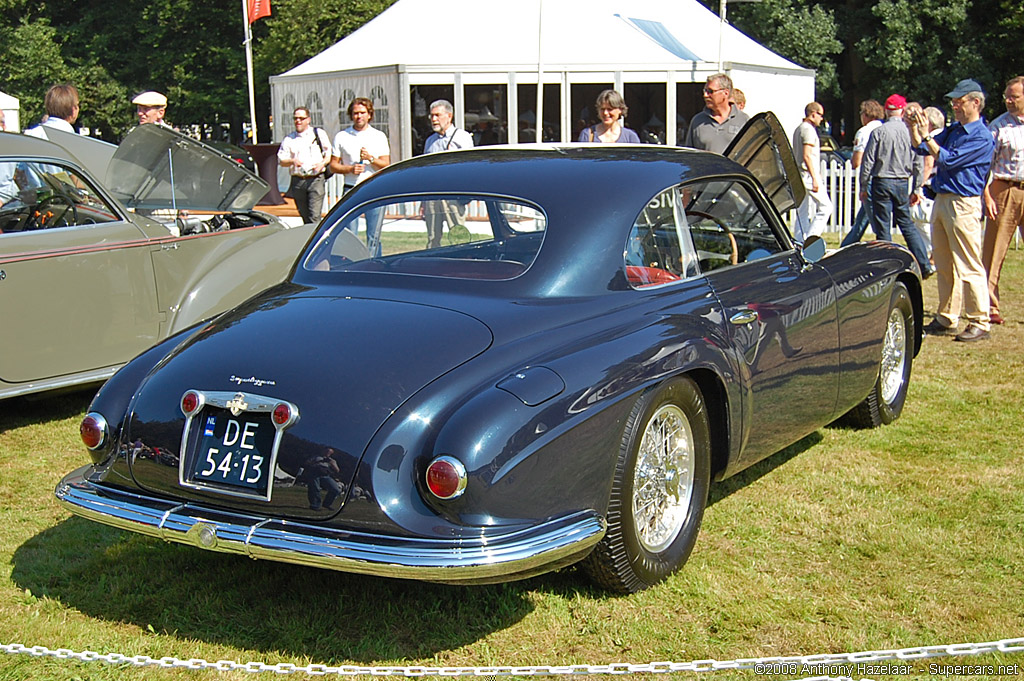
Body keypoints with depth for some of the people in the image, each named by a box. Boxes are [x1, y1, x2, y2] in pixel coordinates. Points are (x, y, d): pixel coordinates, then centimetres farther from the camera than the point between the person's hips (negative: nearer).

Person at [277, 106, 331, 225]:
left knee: (315, 216, -14)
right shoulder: (288, 139, 12)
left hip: (316, 180, -3)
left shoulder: (319, 134, 8)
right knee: (305, 218, 9)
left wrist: (322, 163, -10)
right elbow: (281, 160, 9)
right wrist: (292, 161, -12)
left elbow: (329, 153, 10)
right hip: (297, 181, 3)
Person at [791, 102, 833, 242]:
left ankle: (799, 242, 8)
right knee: (825, 207, -8)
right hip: (809, 175, -10)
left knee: (803, 213, 10)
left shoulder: (798, 129, 19)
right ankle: (810, 239, -13)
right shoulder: (809, 129, -11)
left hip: (800, 176, 10)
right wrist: (815, 178, -21)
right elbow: (807, 156, -19)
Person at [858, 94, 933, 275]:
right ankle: (924, 265, 10)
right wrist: (916, 189, 13)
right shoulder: (910, 132, -1)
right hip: (902, 184, 3)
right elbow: (918, 164, 4)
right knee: (907, 224, 13)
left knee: (882, 227, 3)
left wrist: (863, 187, 2)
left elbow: (868, 161, -7)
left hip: (881, 182, -3)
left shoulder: (879, 132, -9)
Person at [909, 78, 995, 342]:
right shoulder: (953, 131, 15)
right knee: (944, 266, 12)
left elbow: (948, 160, -18)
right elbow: (920, 148, 17)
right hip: (941, 201, 9)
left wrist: (926, 135, -16)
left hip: (963, 204, -9)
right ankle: (946, 319, 19)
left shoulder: (982, 138, -11)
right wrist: (913, 127, 2)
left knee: (969, 267, -7)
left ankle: (979, 323, -2)